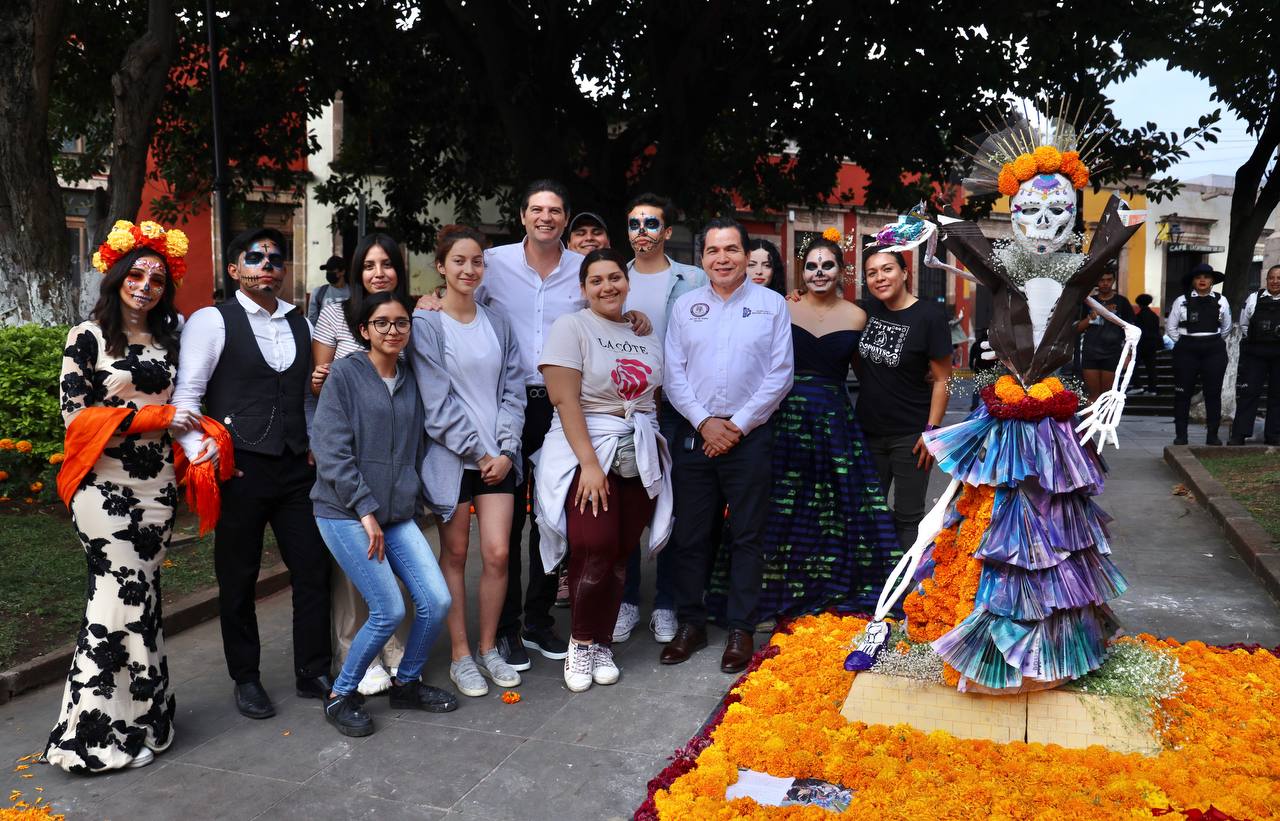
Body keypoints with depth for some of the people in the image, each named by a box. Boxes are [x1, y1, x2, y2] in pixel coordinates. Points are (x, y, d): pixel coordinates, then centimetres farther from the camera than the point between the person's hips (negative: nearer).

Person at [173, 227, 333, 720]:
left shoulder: (300, 323, 12)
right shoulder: (212, 321, -4)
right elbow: (186, 396, -7)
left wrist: (315, 446, 12)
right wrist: (199, 454, -17)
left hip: (296, 469, 5)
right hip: (240, 471, -4)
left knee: (314, 570, 7)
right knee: (238, 580, 8)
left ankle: (313, 674, 22)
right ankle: (246, 680, 26)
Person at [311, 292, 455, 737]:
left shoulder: (410, 381, 12)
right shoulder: (344, 373, -5)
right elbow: (331, 450, -11)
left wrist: (409, 498, 10)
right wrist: (365, 510, -14)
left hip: (398, 513, 6)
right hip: (345, 513, -5)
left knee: (437, 602, -3)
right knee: (389, 610, -11)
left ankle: (407, 683, 22)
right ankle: (340, 696, 12)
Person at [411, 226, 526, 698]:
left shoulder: (497, 323, 10)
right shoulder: (426, 325, -4)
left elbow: (512, 390, 8)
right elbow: (437, 401, -9)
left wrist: (505, 449, -4)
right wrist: (476, 452, -11)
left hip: (497, 457, 3)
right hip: (451, 457, -3)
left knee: (497, 553, -1)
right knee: (455, 554, 5)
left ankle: (488, 649, 17)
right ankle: (460, 657, 16)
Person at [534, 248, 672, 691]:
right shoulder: (571, 327, -3)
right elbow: (565, 400, -11)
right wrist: (590, 464, -17)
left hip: (639, 458, 5)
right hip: (586, 452, -5)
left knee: (620, 554, 5)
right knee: (594, 549, -15)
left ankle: (602, 645, 20)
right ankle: (581, 643, 6)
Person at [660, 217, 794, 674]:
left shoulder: (772, 305, 2)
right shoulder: (686, 306, 8)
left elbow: (779, 376, -3)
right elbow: (673, 374, 4)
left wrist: (737, 424, -8)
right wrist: (704, 422, -8)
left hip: (749, 435, -2)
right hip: (695, 434, 2)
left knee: (747, 536, 5)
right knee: (690, 533, 6)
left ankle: (740, 629, 16)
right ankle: (690, 624, 19)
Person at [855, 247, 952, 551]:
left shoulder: (929, 316, -12)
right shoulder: (866, 309, 3)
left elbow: (942, 379, -10)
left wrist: (931, 430, -16)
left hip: (909, 434, -5)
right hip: (868, 430, 5)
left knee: (907, 518, 4)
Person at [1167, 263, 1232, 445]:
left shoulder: (1221, 301, 6)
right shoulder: (1182, 301, 1)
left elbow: (1226, 327, 16)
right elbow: (1170, 327, 6)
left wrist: (1213, 342, 14)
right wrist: (1184, 343, 6)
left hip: (1214, 351, 1)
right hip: (1186, 351, -1)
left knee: (1213, 393, 2)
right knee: (1183, 393, 0)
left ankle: (1212, 435, 9)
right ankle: (1181, 435, 7)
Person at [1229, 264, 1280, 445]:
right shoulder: (1254, 298, 5)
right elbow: (1244, 325, 8)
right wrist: (1251, 340, -1)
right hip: (1255, 354, 0)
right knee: (1248, 392, -2)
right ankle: (1239, 434, 1)